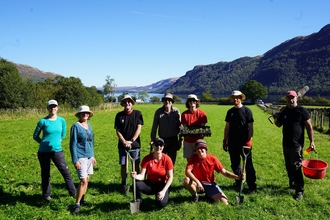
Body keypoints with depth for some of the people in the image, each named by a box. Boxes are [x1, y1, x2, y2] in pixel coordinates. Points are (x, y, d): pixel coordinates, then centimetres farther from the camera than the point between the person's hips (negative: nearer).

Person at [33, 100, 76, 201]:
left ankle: (73, 192, 15)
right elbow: (35, 136, 2)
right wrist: (45, 143, 3)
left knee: (66, 172, 4)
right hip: (44, 152, -2)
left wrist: (56, 141, 9)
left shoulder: (62, 120, 0)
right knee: (45, 174, 10)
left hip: (57, 151, 2)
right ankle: (46, 195, 25)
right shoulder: (43, 121, -9)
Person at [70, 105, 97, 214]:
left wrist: (93, 155, 18)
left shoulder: (89, 125, 10)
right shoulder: (76, 126, -10)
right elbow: (73, 144, -11)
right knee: (83, 181, -11)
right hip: (80, 157, -7)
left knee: (87, 179, 11)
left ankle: (82, 200, 24)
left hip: (89, 156, 7)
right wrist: (75, 160, -15)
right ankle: (77, 204, -1)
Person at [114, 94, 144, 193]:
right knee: (123, 165, 6)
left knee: (136, 165, 3)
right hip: (122, 144, 1)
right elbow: (117, 131, 1)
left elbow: (139, 128, -6)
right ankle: (124, 184, 20)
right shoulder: (119, 115, 1)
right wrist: (124, 142, -11)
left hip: (135, 144, -1)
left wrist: (132, 140, -14)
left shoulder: (137, 113, -3)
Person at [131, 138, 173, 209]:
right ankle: (138, 202, -1)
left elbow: (170, 177, -10)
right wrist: (136, 176, -38)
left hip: (162, 185, -1)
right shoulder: (147, 159, -9)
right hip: (150, 184, 2)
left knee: (161, 203, -29)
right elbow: (142, 175, -13)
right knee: (137, 184, -30)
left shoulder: (167, 159, -13)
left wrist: (163, 191, -21)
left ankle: (160, 196, 8)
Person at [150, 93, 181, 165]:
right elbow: (154, 126, 3)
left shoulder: (176, 111, -3)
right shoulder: (158, 112, -2)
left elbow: (179, 126, 2)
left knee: (172, 159, 8)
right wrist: (152, 139, 2)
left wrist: (180, 139, 2)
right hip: (162, 139, 0)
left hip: (173, 139, 0)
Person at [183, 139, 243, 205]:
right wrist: (197, 181, -41)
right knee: (186, 180, -34)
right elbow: (188, 172, -26)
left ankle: (209, 195, 14)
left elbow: (224, 172, -10)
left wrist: (237, 177, -25)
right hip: (198, 183, -1)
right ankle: (195, 195, -3)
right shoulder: (193, 158, -14)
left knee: (224, 203, -16)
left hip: (210, 184, 1)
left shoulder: (212, 158, -11)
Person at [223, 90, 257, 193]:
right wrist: (225, 140, 9)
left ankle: (252, 186, 3)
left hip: (244, 142, -5)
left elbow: (250, 127, -5)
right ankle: (238, 183, 28)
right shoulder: (230, 112, 10)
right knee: (235, 164, 12)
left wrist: (249, 141, -12)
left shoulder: (246, 110, -3)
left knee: (248, 165, -3)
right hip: (232, 142, 5)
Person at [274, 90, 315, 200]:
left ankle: (299, 190, -3)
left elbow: (309, 127, -7)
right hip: (286, 144, 6)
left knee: (296, 167, -9)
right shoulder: (284, 111, 8)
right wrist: (276, 118, -4)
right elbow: (279, 124, 19)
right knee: (289, 166, 15)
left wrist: (311, 141, -12)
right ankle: (292, 184, 31)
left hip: (297, 144, -6)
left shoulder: (302, 111, -8)